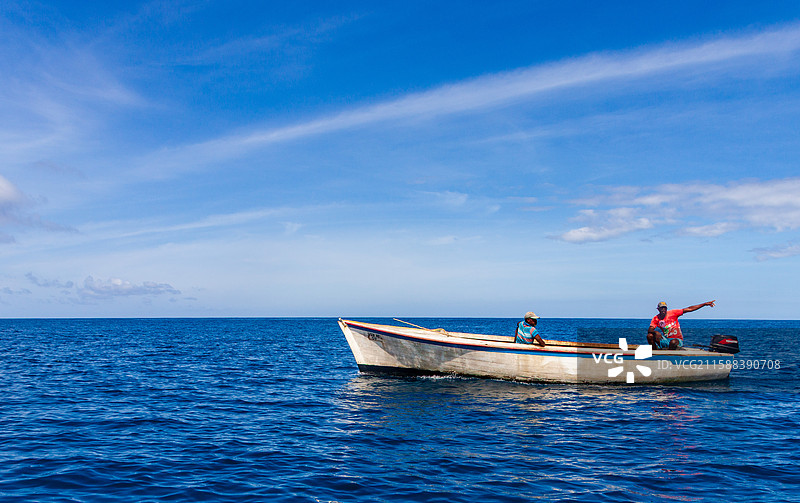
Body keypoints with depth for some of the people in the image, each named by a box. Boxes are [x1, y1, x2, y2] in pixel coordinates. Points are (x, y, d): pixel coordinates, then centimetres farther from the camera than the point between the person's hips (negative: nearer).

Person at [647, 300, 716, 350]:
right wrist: (655, 332, -36)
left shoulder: (672, 313, -6)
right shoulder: (656, 318, 0)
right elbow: (650, 329, -12)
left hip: (677, 339, -2)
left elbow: (689, 309, -7)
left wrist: (705, 304, -9)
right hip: (665, 340, 2)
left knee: (673, 342, -38)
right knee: (650, 336, -20)